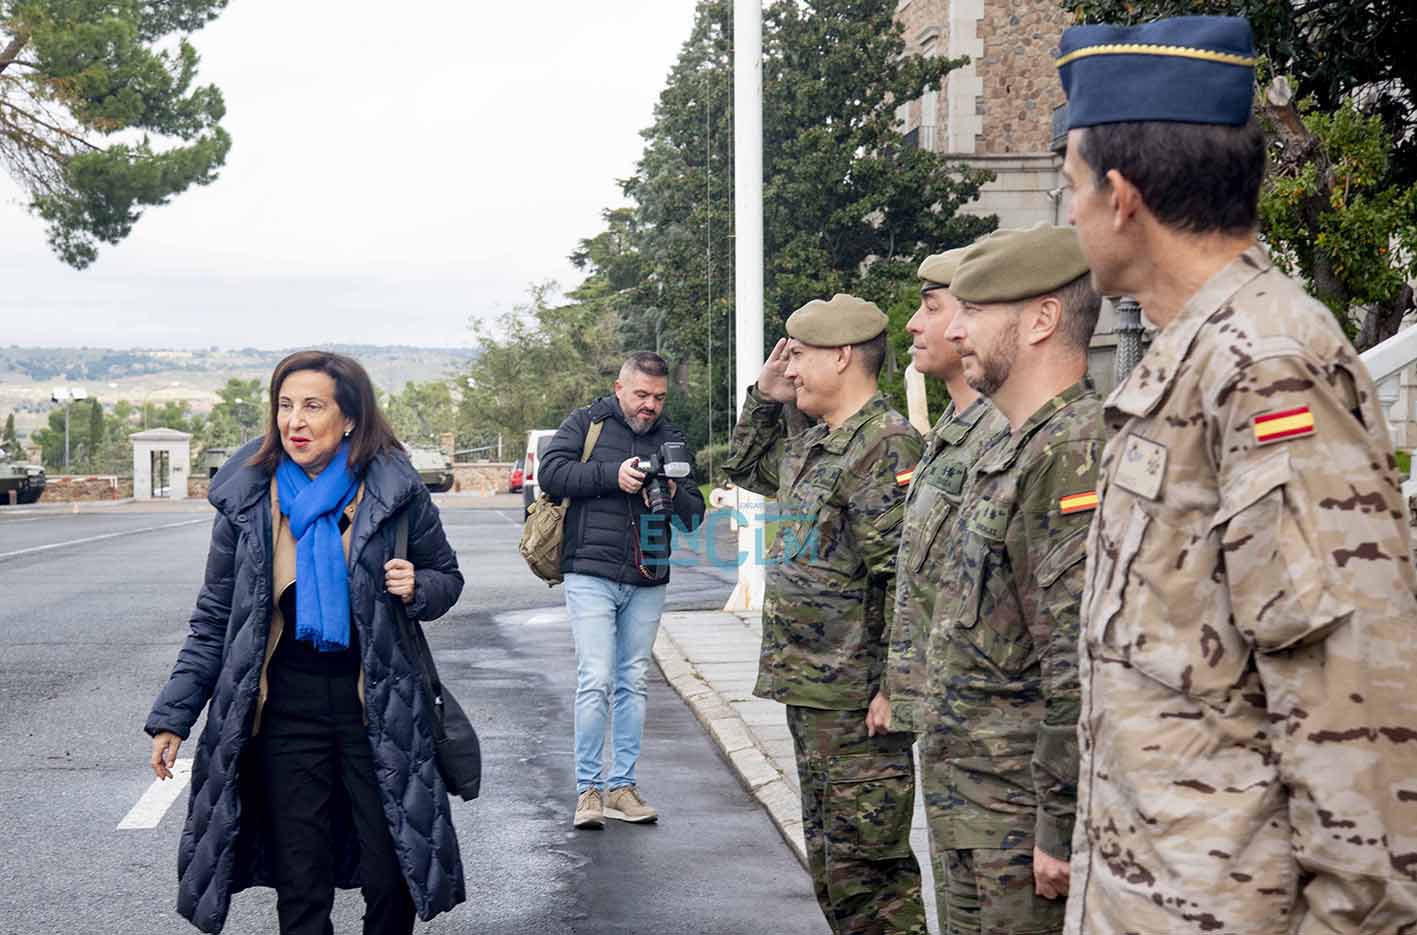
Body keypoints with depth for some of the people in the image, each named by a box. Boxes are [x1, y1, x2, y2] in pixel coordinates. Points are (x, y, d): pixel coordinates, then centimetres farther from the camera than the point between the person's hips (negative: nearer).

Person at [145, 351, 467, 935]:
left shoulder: (394, 491, -5)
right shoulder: (248, 498, 0)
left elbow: (447, 576, 9)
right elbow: (215, 618, 7)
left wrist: (418, 588, -15)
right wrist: (172, 716, 3)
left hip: (376, 708, -1)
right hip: (287, 708, 1)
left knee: (391, 876, 1)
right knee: (300, 887, 5)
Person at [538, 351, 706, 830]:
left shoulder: (671, 438, 14)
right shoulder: (586, 423, 4)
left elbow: (695, 515, 12)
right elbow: (551, 472, -9)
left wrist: (676, 495, -10)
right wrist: (612, 475, -17)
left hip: (647, 581, 4)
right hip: (592, 574, -4)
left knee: (633, 683, 7)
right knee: (595, 681, -10)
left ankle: (621, 786, 14)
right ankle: (588, 788, -3)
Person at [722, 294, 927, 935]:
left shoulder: (886, 444, -16)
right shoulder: (810, 443, 14)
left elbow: (904, 576, -22)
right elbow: (745, 468, 34)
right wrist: (765, 397, 18)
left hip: (857, 699, -10)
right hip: (808, 688, 10)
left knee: (865, 865, -7)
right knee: (827, 856, 17)